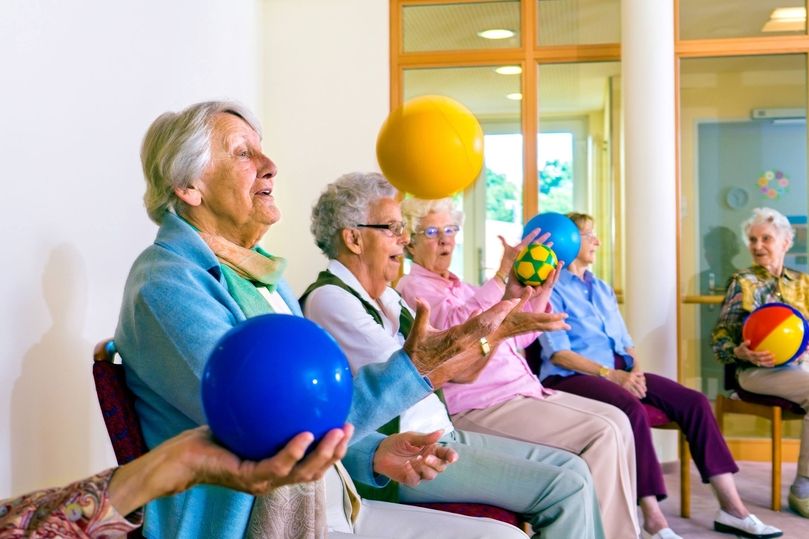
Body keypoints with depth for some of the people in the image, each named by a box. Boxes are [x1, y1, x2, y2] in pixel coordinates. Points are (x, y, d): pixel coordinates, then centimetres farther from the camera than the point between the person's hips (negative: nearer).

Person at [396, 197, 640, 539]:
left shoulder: (461, 287, 23)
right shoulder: (413, 288, -4)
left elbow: (515, 338, 26)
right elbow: (457, 325, -24)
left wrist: (541, 295, 12)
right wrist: (504, 273, -29)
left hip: (522, 390, 9)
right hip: (479, 405, -9)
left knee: (616, 420, -1)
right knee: (601, 433, -18)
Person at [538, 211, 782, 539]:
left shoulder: (603, 289, 24)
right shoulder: (551, 289, 0)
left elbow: (624, 340, 19)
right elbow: (558, 352, -11)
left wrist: (635, 369, -3)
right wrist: (609, 374, -20)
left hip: (620, 371, 7)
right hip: (571, 376, -7)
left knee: (693, 402, -13)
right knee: (632, 409, -37)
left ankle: (731, 507, -13)